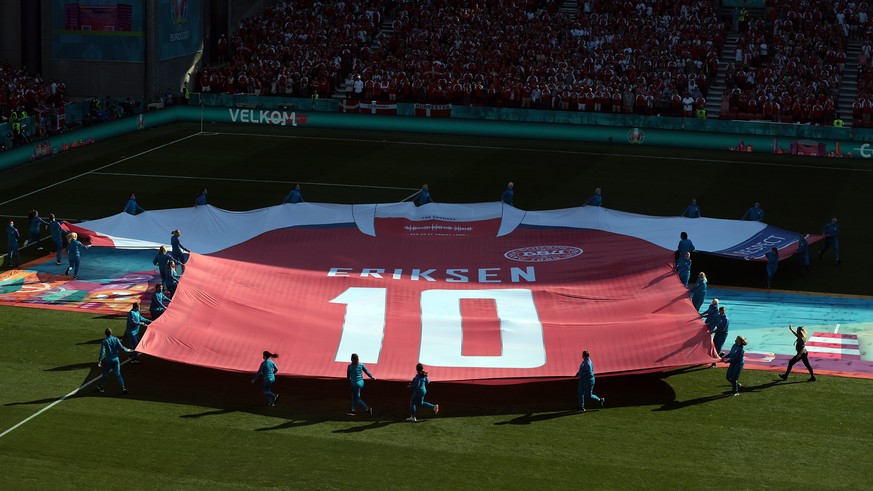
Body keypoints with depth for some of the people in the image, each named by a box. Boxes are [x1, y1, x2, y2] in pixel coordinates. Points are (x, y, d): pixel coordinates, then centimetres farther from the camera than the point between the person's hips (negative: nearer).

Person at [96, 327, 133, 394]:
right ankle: (123, 387, -5)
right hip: (116, 359, 2)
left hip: (108, 360, -2)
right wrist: (127, 350, 13)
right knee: (118, 374, 4)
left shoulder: (104, 342, -9)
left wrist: (99, 361, -16)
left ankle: (102, 386, 28)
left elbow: (102, 351, -16)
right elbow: (121, 347, -5)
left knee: (105, 373, 15)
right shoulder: (116, 339, -4)